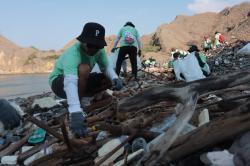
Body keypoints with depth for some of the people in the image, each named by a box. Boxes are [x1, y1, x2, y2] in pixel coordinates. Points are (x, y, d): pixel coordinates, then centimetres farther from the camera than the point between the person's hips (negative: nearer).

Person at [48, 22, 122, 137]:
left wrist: (115, 78, -31)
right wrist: (75, 113, -60)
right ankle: (76, 110, -20)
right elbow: (70, 82, -48)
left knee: (110, 79, -9)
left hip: (80, 82, 7)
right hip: (59, 82, -6)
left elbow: (106, 67, -7)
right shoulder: (73, 54, -35)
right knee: (84, 68, -36)